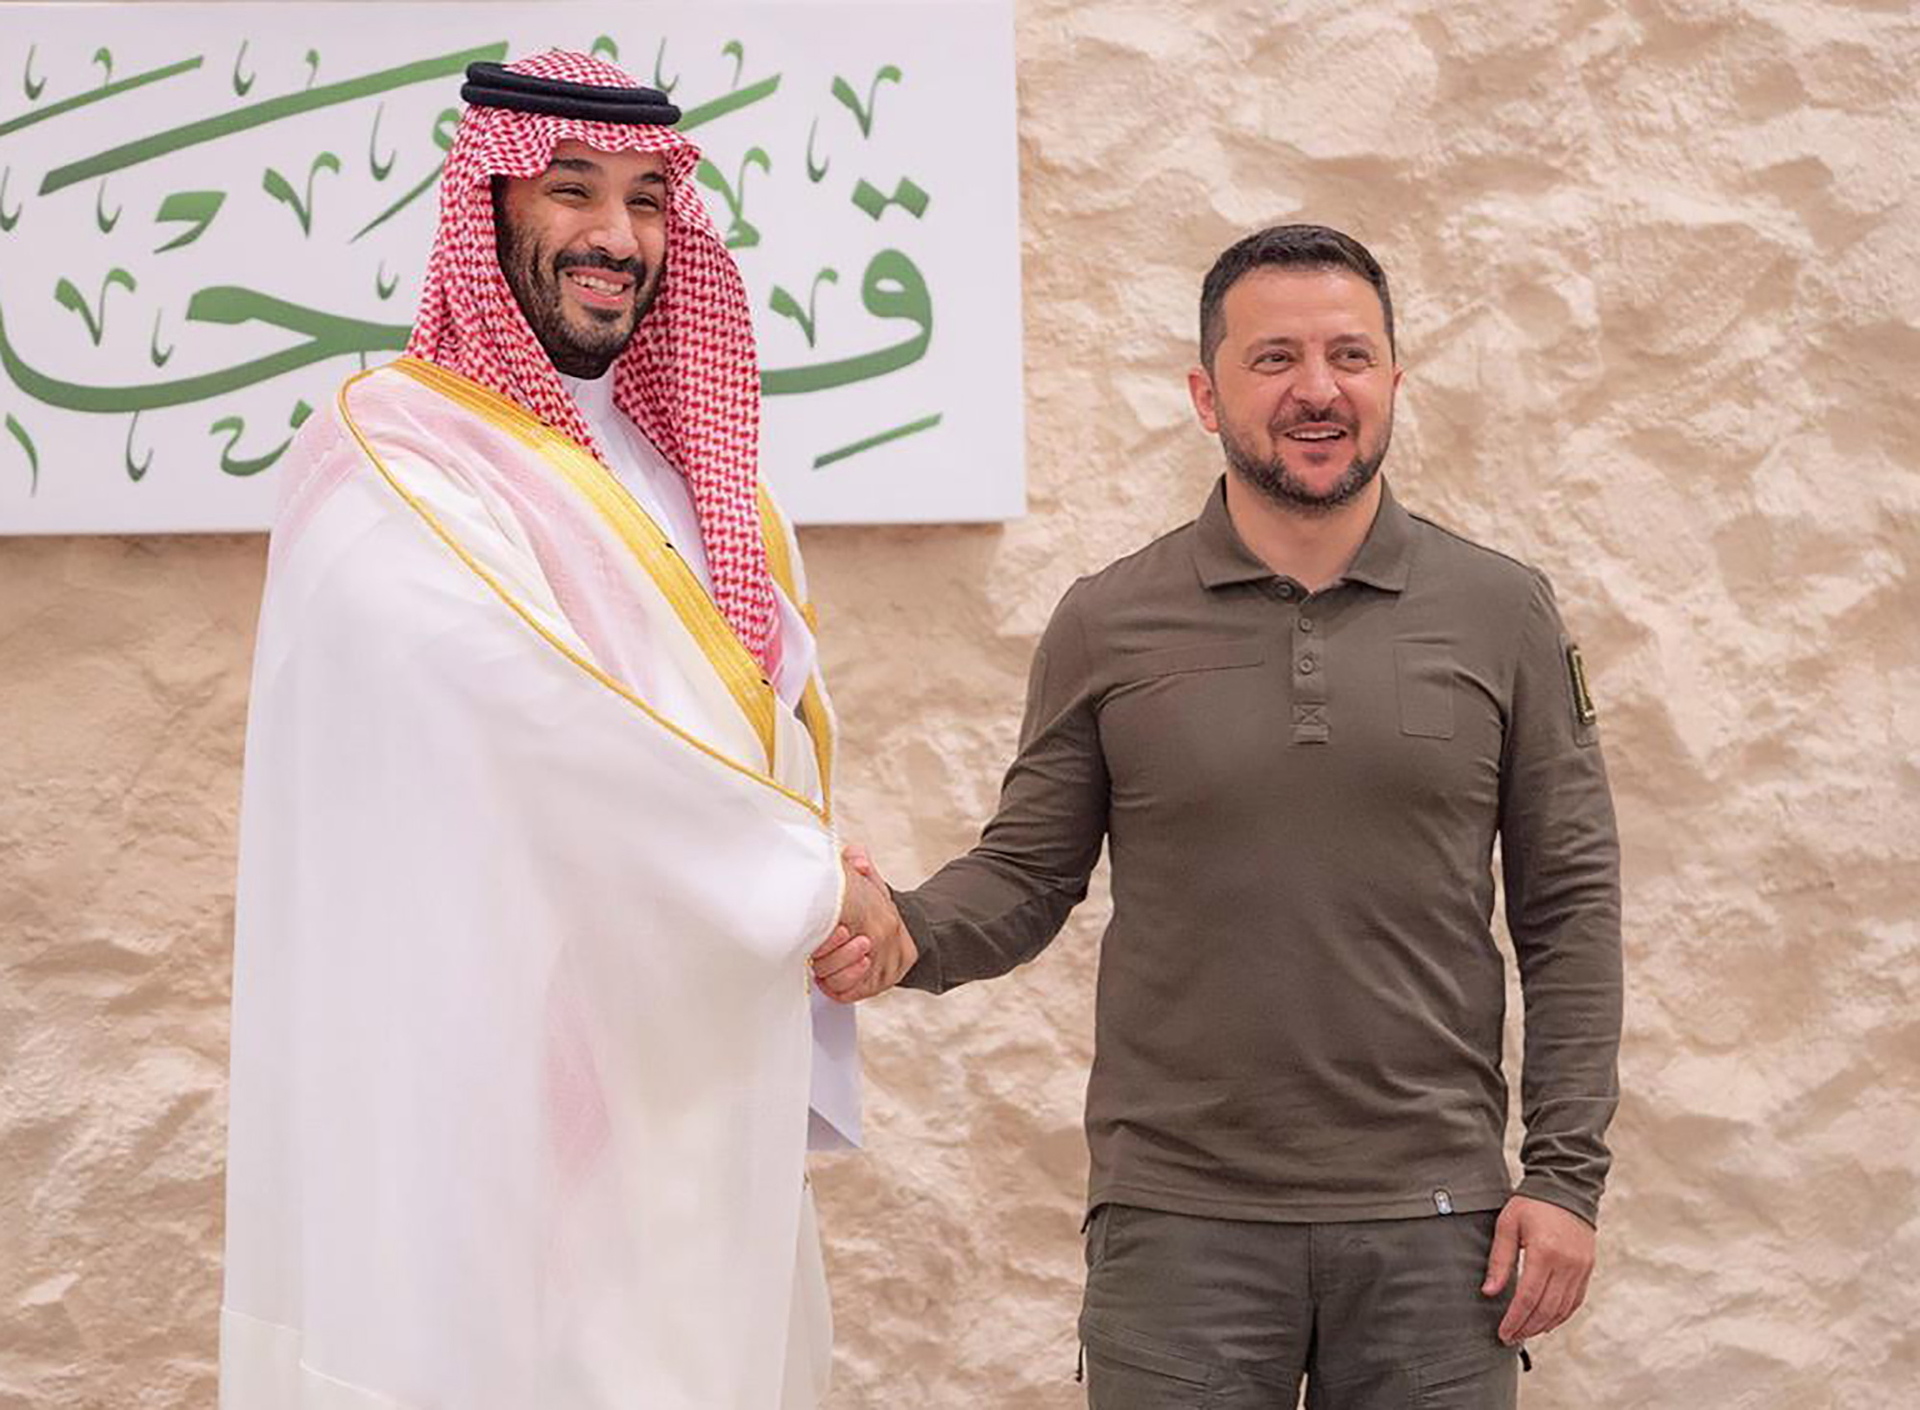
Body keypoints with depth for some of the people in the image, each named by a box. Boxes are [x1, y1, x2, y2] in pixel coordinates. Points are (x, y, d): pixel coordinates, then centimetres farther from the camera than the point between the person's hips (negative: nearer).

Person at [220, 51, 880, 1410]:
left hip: (704, 1100, 8)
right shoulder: (392, 463, -11)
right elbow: (555, 737, -19)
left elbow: (784, 720, 13)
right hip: (513, 1117, -7)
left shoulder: (687, 472, 14)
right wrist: (806, 882, -8)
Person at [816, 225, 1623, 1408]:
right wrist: (906, 935, -16)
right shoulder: (1109, 625, 3)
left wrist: (1567, 1173, -2)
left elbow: (1570, 906, 4)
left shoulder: (1502, 614, 4)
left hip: (1433, 1221, 1)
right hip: (1179, 1221, 0)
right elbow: (1027, 874, 6)